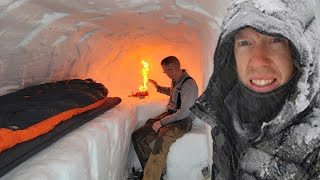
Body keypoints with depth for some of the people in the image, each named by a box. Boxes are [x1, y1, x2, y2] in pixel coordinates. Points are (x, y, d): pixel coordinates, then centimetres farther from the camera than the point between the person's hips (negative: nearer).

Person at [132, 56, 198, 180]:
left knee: (161, 142, -39)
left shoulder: (189, 85, -19)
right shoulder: (175, 80, 9)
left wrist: (161, 122, -19)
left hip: (183, 120, -9)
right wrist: (159, 88, 27)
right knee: (137, 136, -6)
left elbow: (184, 112, -23)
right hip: (170, 114, 9)